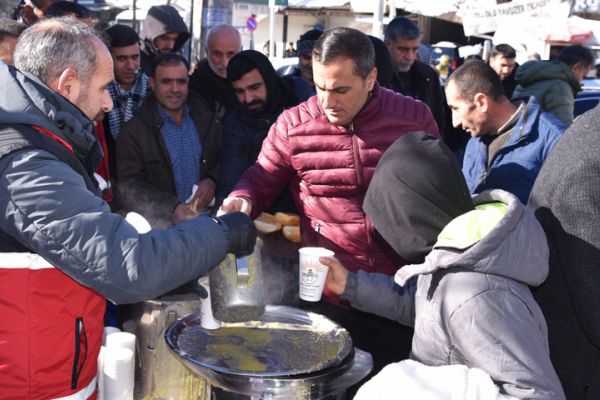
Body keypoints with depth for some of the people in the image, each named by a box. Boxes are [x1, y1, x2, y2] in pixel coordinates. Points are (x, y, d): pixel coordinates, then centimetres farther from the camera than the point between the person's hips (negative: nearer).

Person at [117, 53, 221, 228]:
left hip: (208, 212, 3)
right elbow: (129, 188, -6)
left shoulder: (205, 118, 12)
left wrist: (212, 181, -4)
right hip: (163, 220, -2)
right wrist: (172, 208, -20)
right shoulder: (133, 131, 0)